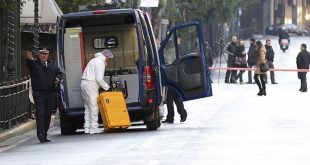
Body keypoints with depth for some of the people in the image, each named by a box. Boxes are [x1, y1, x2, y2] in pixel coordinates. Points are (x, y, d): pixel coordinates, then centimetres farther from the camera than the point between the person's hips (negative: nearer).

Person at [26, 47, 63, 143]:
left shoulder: (52, 65, 17)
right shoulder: (34, 64, 2)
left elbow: (59, 73, 22)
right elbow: (29, 65, -19)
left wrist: (58, 78, -2)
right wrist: (30, 59, -43)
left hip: (51, 93, 5)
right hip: (39, 93, -5)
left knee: (48, 115, 8)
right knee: (40, 114, -14)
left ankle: (44, 135, 14)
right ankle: (40, 134, -22)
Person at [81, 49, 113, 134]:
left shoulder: (94, 60, 23)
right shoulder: (100, 63, -8)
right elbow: (99, 79, -15)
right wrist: (107, 87, -4)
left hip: (84, 83, 10)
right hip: (91, 85, -10)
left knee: (87, 108, 10)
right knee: (94, 108, -8)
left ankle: (87, 128, 7)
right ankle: (93, 128, -9)